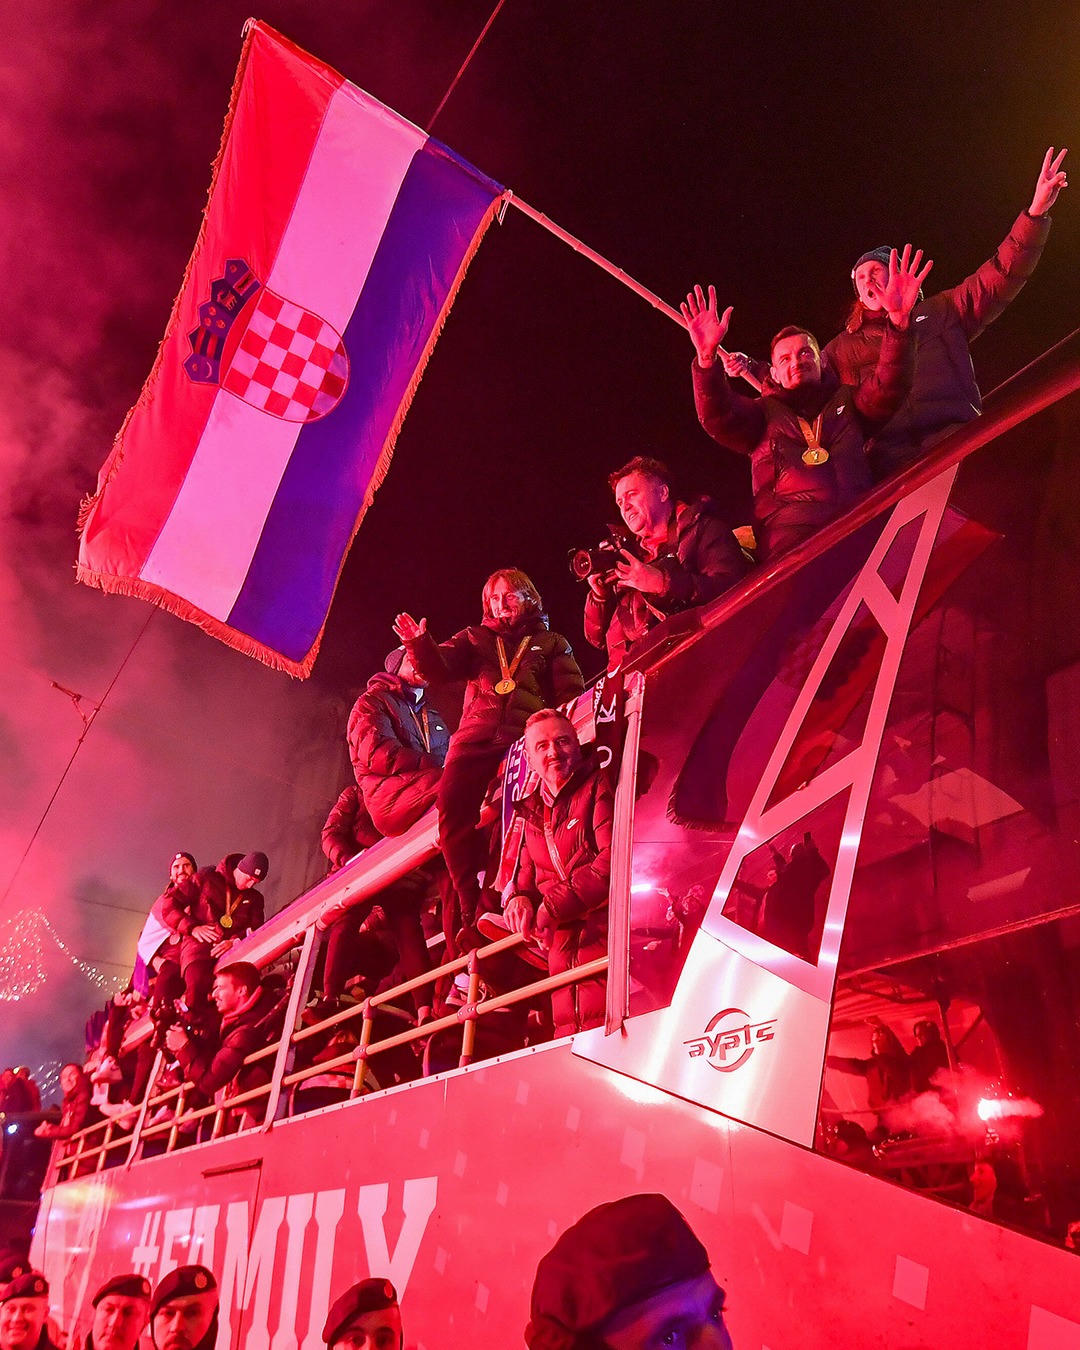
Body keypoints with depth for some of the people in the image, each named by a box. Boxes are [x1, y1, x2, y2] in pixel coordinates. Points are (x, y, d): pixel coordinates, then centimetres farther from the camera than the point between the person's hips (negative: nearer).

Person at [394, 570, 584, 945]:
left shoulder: (552, 643, 24)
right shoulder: (476, 638, 27)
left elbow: (572, 692, 11)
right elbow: (440, 668, 11)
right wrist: (419, 645, -10)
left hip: (527, 736, -2)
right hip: (476, 736, 2)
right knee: (452, 805, -21)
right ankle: (472, 907, -16)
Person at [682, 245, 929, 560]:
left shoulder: (846, 401, 27)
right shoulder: (764, 412, 23)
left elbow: (887, 387, 7)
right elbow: (718, 417, 4)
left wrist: (899, 320, -9)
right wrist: (707, 357, -14)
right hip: (791, 536, -2)